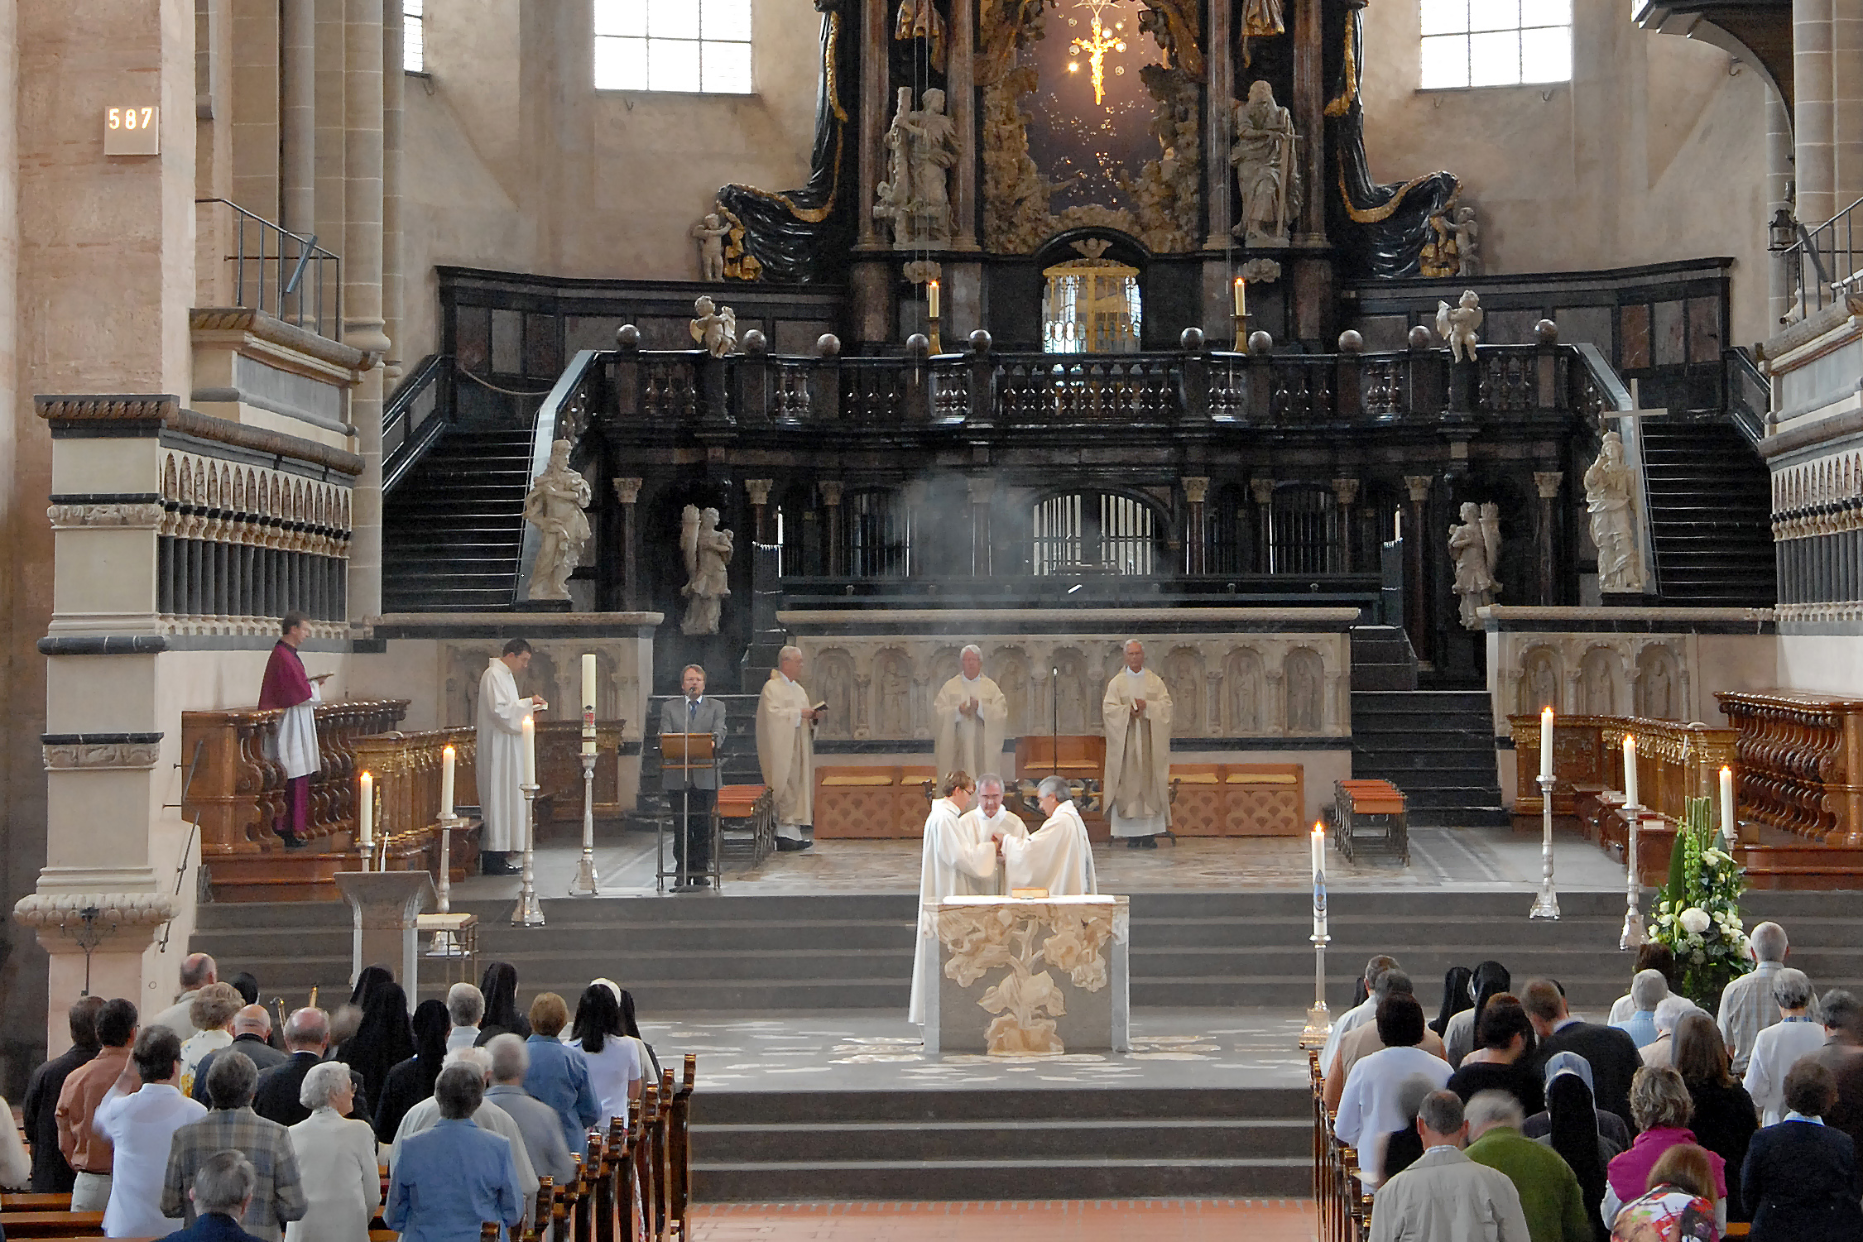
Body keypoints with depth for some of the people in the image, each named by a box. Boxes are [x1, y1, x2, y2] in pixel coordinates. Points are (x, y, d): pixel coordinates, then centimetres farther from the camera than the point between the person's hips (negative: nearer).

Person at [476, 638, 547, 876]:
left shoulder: (504, 675, 19)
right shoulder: (493, 675, -13)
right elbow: (499, 709, -23)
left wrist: (529, 707, 11)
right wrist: (528, 704, -16)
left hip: (506, 749, 11)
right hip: (497, 747, -11)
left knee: (505, 800, 9)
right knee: (498, 799, -10)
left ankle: (497, 858, 10)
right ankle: (493, 860, -9)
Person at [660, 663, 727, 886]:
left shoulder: (716, 707, 13)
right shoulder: (669, 707, 14)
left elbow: (719, 732, -3)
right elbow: (665, 735, 2)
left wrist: (713, 743, -26)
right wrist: (667, 745, -21)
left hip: (705, 777, 0)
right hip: (677, 776, 0)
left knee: (703, 826, 1)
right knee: (681, 826, -2)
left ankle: (701, 872, 10)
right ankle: (683, 874, 2)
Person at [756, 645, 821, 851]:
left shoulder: (799, 689, 20)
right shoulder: (772, 687, -7)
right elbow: (774, 713, -20)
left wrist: (815, 716, 3)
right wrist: (799, 713, -18)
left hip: (799, 747, 9)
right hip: (782, 748, -9)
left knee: (799, 786, 5)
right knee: (786, 789, -11)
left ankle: (795, 831, 7)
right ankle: (785, 833, -10)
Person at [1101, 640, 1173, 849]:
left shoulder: (1155, 681, 10)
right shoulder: (1116, 682, 7)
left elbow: (1166, 704, 2)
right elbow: (1108, 708, -2)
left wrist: (1147, 706, -14)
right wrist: (1129, 710, -16)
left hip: (1150, 740, 1)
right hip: (1126, 740, -1)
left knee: (1150, 782, -3)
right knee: (1128, 783, -6)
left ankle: (1150, 834, -1)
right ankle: (1132, 835, -4)